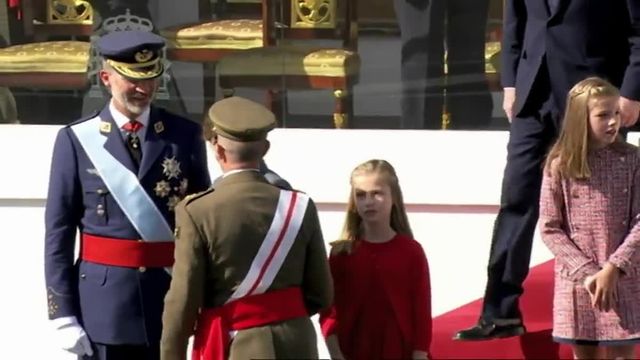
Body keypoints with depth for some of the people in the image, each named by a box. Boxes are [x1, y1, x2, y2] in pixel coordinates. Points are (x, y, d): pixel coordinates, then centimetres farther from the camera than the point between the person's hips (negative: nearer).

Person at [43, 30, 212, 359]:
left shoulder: (185, 136, 3)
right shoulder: (77, 140, -2)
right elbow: (58, 232, -1)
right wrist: (63, 313, -6)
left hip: (169, 298, 2)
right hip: (102, 300, -1)